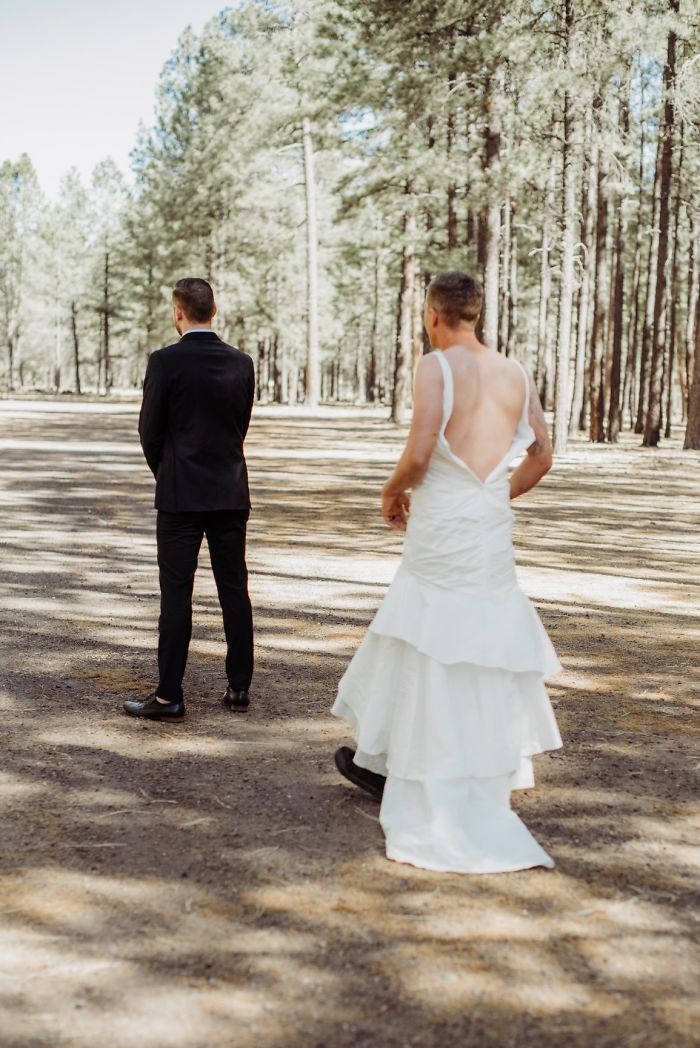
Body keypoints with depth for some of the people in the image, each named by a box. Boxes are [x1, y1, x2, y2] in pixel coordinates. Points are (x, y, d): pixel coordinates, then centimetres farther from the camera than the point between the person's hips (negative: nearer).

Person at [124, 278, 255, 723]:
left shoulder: (165, 361, -10)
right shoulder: (242, 363, 2)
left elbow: (149, 430, -3)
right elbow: (242, 426, 9)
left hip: (180, 494, -4)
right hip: (231, 493, 4)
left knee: (176, 595, 0)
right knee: (235, 590, 9)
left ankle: (169, 696, 3)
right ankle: (239, 688, 15)